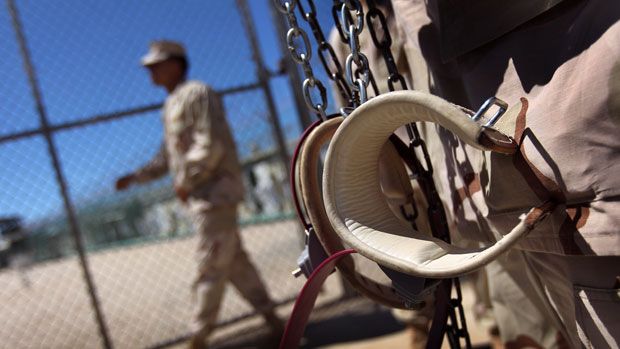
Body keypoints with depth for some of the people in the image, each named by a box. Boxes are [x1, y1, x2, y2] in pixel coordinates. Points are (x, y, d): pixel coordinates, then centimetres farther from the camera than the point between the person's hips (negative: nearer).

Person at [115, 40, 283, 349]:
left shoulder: (197, 94, -8)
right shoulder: (171, 106, 21)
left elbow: (211, 144, -19)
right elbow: (168, 156, 26)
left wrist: (185, 181, -14)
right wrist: (137, 177, 17)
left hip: (215, 192, -9)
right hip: (198, 197, 9)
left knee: (211, 267, -2)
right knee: (234, 262, 10)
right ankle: (271, 318, 17)